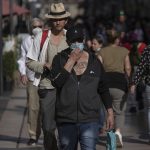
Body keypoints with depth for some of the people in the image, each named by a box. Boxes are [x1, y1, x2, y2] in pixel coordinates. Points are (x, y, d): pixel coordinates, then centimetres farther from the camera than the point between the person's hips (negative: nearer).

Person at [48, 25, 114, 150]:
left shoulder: (94, 61, 6)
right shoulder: (60, 59, 2)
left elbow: (103, 89, 13)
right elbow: (56, 82, -15)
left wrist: (110, 113, 10)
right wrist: (71, 61, -15)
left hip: (89, 120, 0)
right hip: (66, 120, 1)